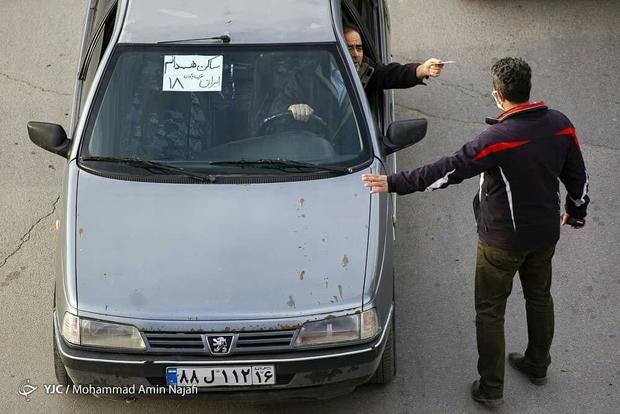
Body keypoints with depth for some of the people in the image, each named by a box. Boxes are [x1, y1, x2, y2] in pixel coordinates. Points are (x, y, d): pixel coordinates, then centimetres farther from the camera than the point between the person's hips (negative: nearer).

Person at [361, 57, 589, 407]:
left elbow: (448, 171, -30)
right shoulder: (560, 125, -9)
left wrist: (395, 184, -26)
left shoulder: (499, 138, -28)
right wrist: (577, 211, 23)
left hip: (504, 240, -6)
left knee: (490, 311, 9)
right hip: (546, 233, 7)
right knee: (540, 297, 25)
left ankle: (491, 388, 17)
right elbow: (577, 175, 4)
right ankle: (538, 366, 43)